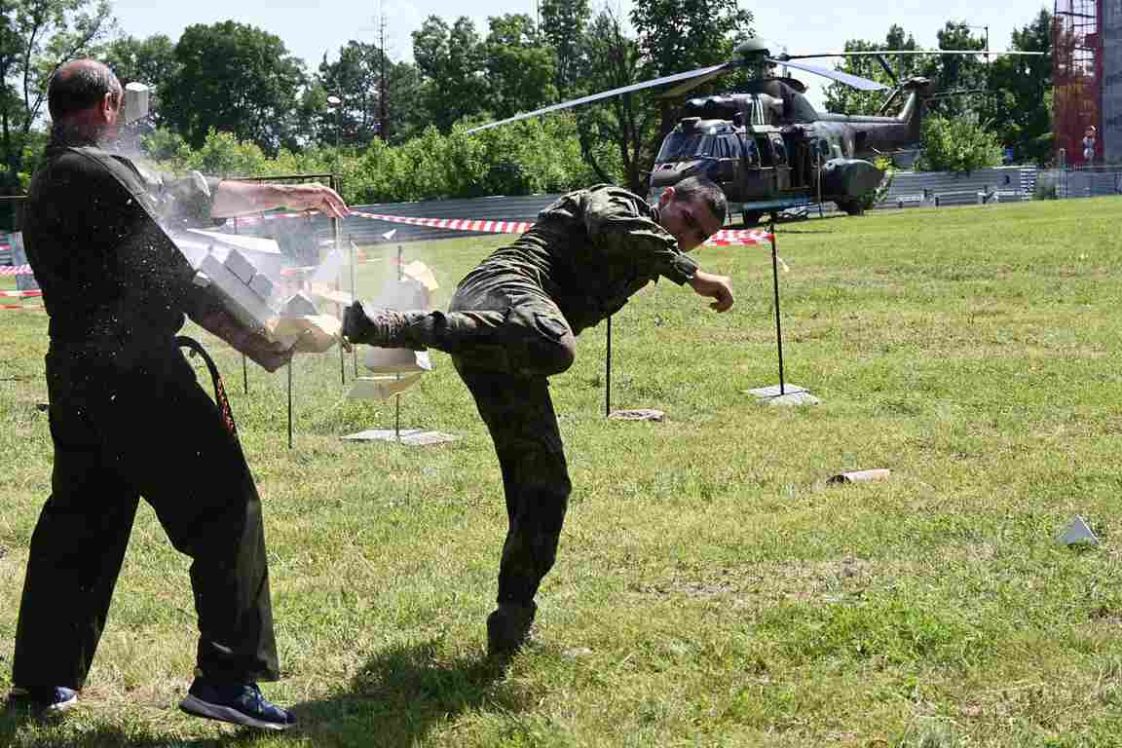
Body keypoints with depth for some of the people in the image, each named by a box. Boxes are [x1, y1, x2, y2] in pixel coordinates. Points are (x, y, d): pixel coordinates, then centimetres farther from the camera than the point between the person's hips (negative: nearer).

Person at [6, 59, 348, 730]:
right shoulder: (97, 172, -10)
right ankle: (227, 676, -6)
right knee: (224, 505, -4)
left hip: (79, 379, 10)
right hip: (132, 374, -10)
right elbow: (168, 277, -11)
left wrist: (283, 194, 23)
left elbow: (188, 196, 21)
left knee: (80, 523, 17)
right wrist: (258, 344, -5)